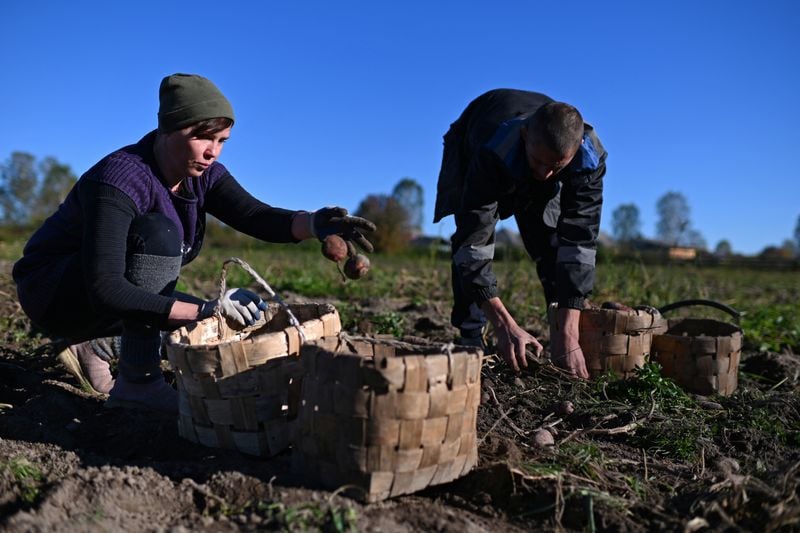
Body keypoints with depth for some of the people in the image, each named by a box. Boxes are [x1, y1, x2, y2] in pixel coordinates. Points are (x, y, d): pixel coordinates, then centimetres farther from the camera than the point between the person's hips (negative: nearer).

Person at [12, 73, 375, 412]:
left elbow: (254, 216, -26)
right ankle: (138, 381, -22)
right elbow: (105, 291, -39)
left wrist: (314, 223, -45)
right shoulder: (119, 180, -32)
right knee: (159, 232, -33)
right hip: (53, 294, -7)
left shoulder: (202, 173, -10)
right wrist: (205, 309, -44)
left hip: (111, 294, 8)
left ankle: (95, 345, 12)